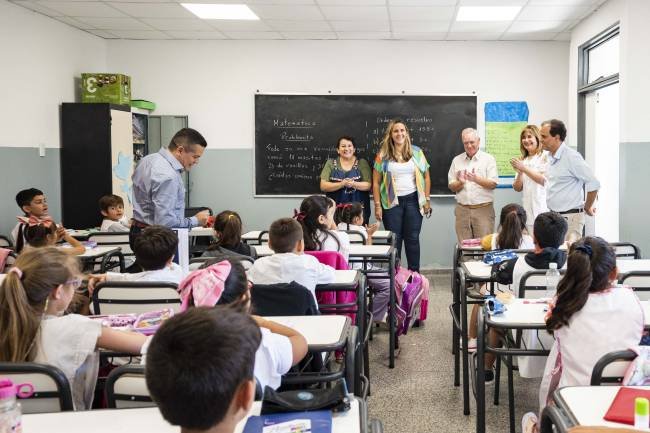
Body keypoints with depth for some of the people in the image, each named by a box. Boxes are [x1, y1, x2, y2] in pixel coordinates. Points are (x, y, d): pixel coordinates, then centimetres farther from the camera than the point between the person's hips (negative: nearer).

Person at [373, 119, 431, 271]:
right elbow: (376, 182, 1)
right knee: (394, 240, 4)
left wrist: (426, 200, 3)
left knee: (413, 238, 4)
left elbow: (426, 177, 9)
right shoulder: (383, 155, 0)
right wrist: (377, 205, -5)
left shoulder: (416, 152, 5)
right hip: (392, 202, -1)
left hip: (413, 200, 1)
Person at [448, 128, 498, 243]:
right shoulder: (457, 160, 11)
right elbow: (452, 187, 11)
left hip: (483, 208, -3)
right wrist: (460, 182, -11)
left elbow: (493, 184, -6)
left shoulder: (488, 159, 3)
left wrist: (476, 179, -22)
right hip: (462, 209, 3)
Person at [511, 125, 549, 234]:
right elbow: (517, 188, 14)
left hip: (542, 208, -5)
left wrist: (524, 168, -12)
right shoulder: (523, 160, 16)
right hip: (528, 208, 5)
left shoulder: (545, 156, -1)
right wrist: (520, 172, -5)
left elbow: (545, 180, -11)